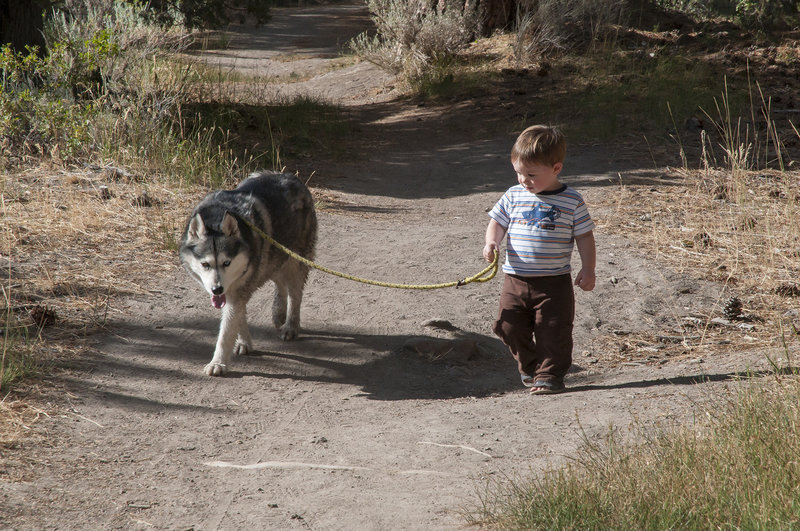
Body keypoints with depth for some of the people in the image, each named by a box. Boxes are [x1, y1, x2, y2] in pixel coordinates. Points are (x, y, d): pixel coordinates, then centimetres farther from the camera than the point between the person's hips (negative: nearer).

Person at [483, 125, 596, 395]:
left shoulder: (571, 201, -4)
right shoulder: (513, 196, 3)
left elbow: (584, 236, 2)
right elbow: (497, 222, 10)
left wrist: (588, 270, -3)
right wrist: (491, 242, -11)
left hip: (554, 281, -3)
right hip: (516, 279, 3)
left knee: (553, 330, -4)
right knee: (510, 327, 5)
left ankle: (550, 375, 8)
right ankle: (529, 367, 27)